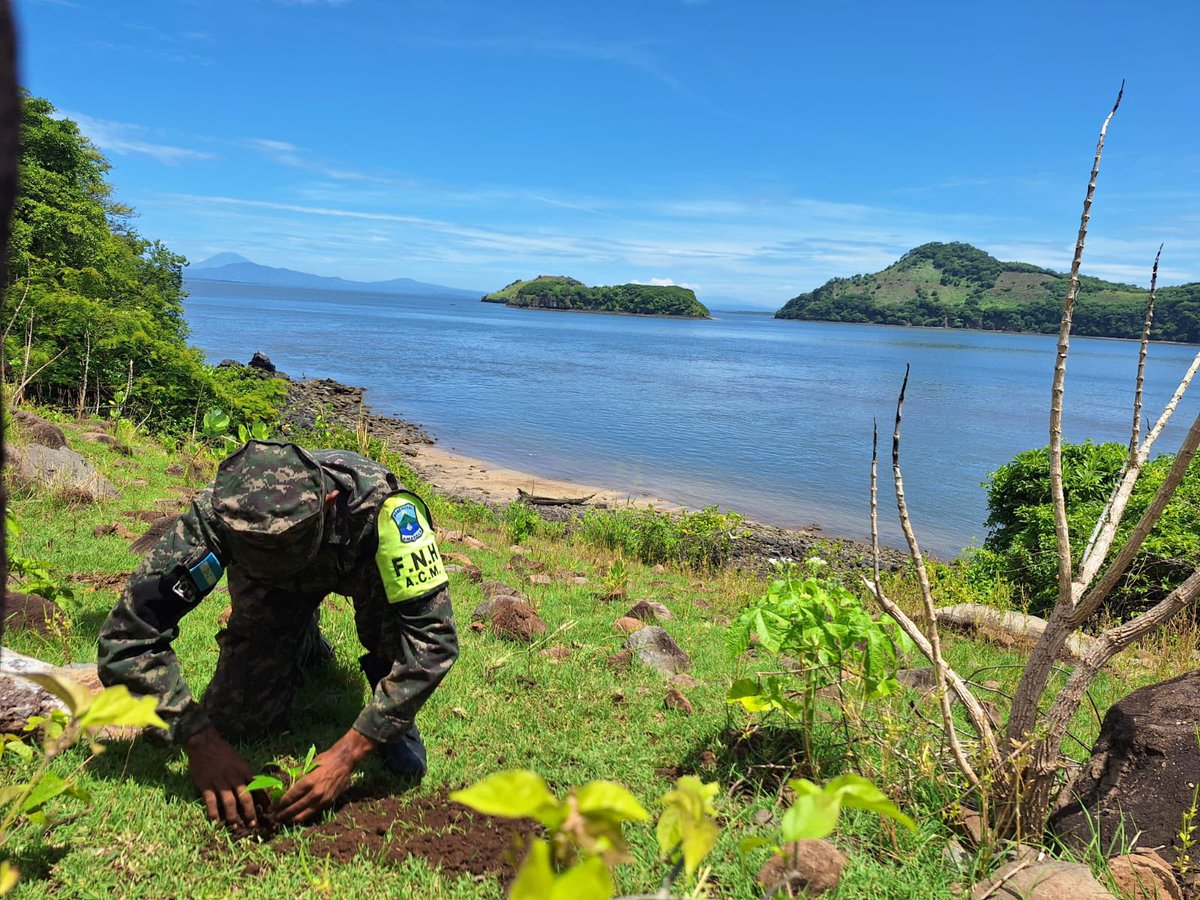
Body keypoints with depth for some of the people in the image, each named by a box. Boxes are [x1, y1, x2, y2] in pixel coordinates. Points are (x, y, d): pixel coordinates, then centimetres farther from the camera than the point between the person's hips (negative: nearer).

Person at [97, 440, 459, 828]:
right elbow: (126, 636, -34)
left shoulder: (383, 507, -44)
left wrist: (347, 754, -44)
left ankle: (396, 726, -4)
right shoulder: (214, 513, -38)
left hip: (363, 565, -2)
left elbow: (432, 638, -42)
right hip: (270, 590, 2)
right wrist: (200, 742, -40)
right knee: (236, 719, -6)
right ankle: (307, 645, 25)